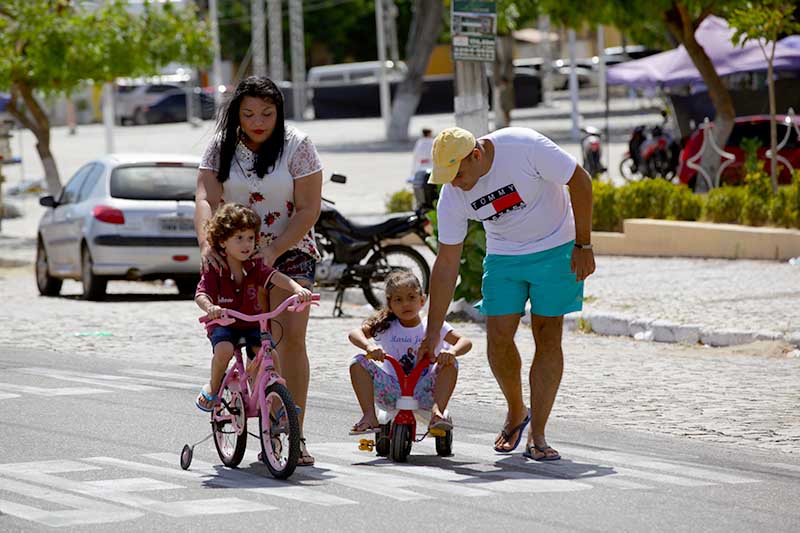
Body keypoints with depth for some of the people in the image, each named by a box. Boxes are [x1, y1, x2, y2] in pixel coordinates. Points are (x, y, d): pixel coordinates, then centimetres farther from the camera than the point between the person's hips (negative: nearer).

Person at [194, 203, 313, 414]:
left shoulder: (255, 267, -6)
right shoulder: (214, 270, -14)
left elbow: (276, 277, -22)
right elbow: (201, 294, -25)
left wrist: (297, 289, -42)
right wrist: (209, 308, -50)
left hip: (252, 323, 3)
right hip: (223, 324, -3)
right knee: (223, 350, -34)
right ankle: (213, 388, -5)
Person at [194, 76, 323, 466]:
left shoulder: (297, 146, -7)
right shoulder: (221, 147, 0)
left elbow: (308, 209, -10)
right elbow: (206, 199, -10)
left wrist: (273, 250, -20)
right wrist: (207, 244, -29)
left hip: (290, 252, -3)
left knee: (291, 337, -15)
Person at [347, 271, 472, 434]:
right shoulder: (387, 327, 7)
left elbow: (465, 342, -6)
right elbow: (355, 333, -7)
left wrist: (452, 351, -30)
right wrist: (369, 346, -30)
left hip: (424, 392, -1)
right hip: (392, 392, 1)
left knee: (450, 363, -22)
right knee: (359, 362, -15)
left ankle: (437, 412, -33)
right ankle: (369, 416, -24)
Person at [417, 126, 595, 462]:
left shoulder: (524, 146, -28)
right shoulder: (451, 196, -15)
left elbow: (580, 181, -16)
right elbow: (446, 264, -8)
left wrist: (583, 245, -14)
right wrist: (432, 335, -8)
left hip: (556, 249, -3)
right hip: (503, 255, 3)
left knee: (548, 337, -8)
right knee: (498, 337, -8)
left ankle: (537, 437, -4)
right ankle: (516, 414, 17)